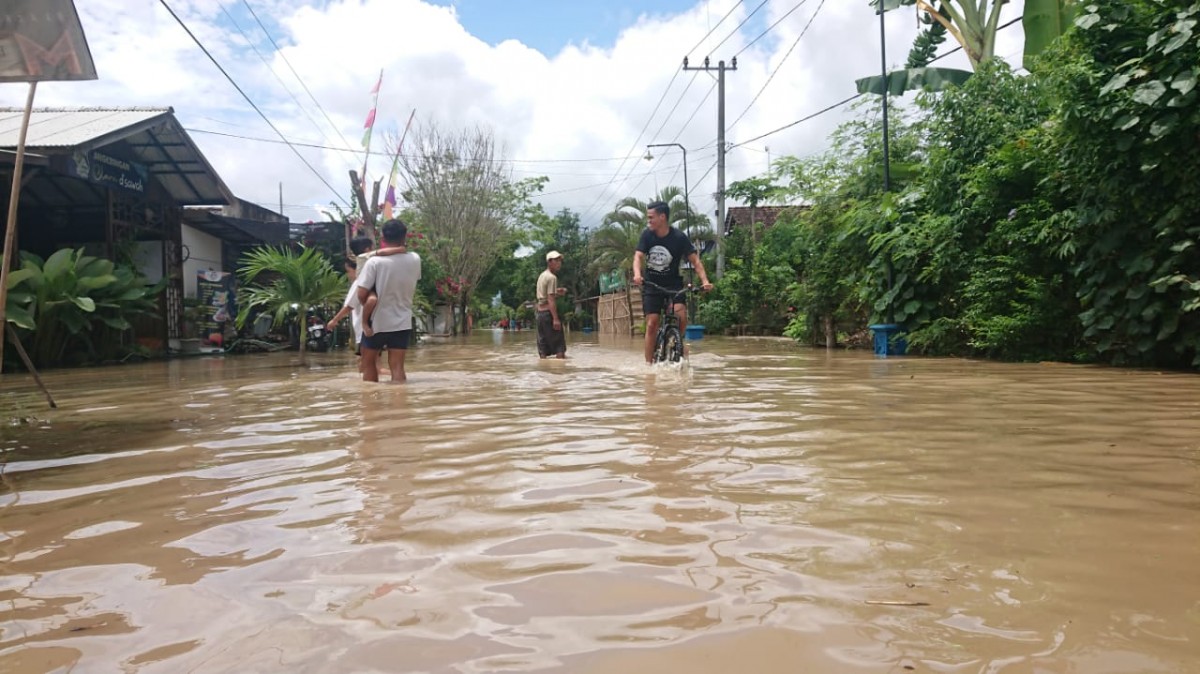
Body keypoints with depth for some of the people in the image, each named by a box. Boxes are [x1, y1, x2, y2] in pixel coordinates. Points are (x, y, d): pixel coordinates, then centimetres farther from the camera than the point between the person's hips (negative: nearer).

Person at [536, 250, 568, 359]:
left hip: (540, 312, 9)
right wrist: (556, 319, -23)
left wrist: (557, 293, 13)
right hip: (548, 313, -9)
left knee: (543, 346, 7)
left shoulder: (542, 276, 17)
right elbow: (550, 300, -19)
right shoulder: (552, 277, -11)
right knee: (559, 346, -7)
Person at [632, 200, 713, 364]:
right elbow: (638, 256, -14)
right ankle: (649, 363, 3)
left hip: (673, 284, -1)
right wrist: (637, 274, -35)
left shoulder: (679, 237, -12)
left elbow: (695, 260, -14)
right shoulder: (647, 235, -6)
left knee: (681, 315, -23)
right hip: (651, 284, 1)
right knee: (651, 324, -4)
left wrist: (705, 280, -28)